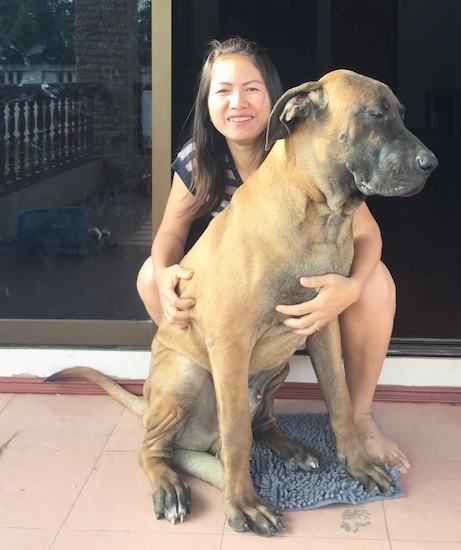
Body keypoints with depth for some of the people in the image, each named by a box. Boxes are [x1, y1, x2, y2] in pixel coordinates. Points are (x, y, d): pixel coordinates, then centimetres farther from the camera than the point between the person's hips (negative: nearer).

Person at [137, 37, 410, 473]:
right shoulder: (195, 161, -18)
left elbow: (365, 232, -27)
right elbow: (172, 231, -8)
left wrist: (351, 286, -51)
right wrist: (164, 273, -34)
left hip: (309, 282, -2)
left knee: (376, 281, -31)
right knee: (150, 276, -17)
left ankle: (360, 416, -8)